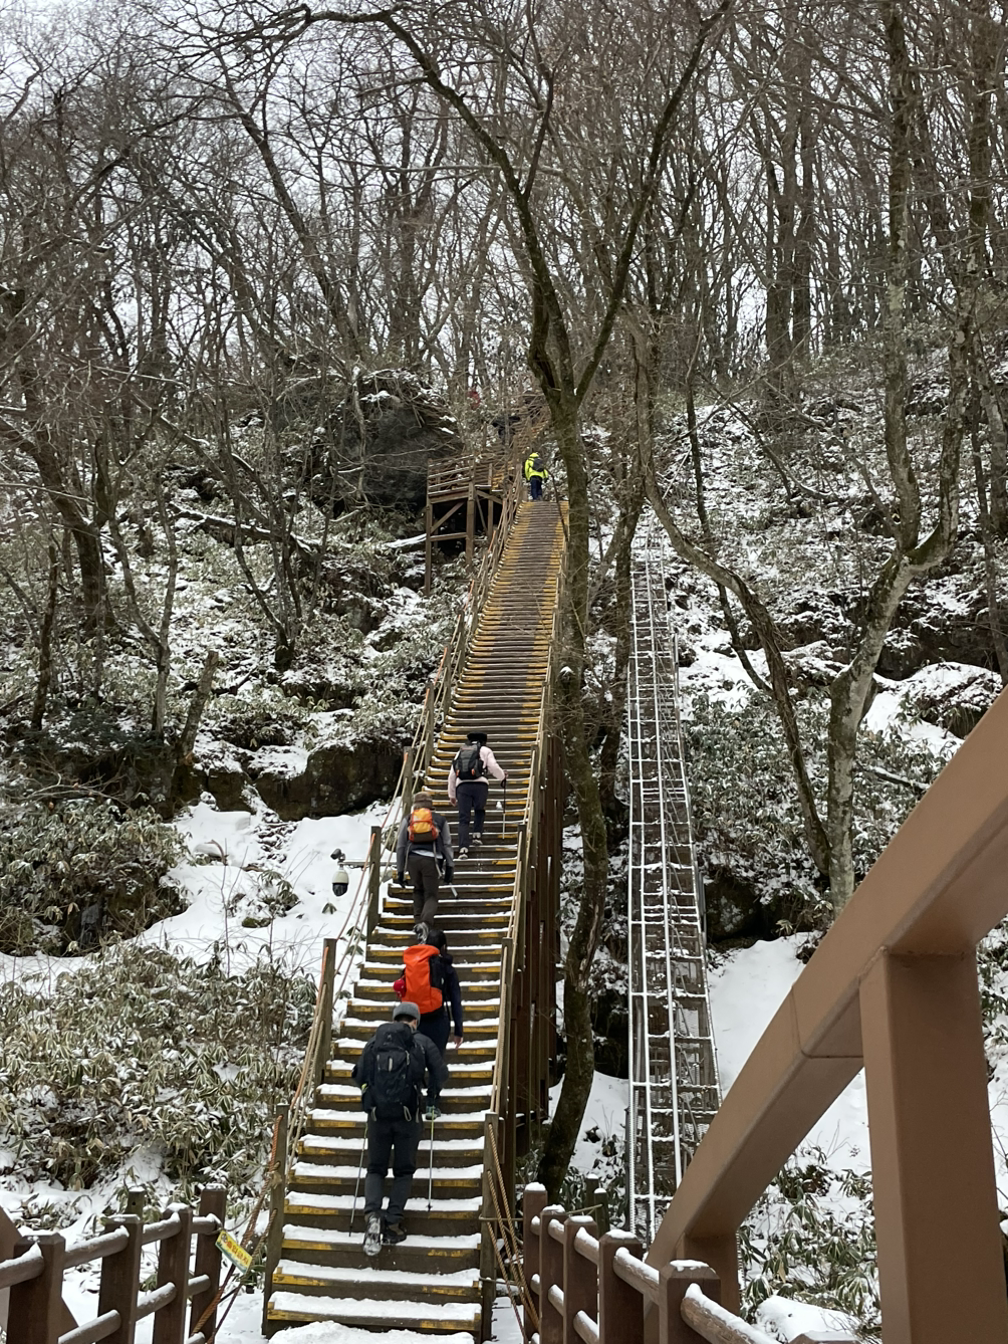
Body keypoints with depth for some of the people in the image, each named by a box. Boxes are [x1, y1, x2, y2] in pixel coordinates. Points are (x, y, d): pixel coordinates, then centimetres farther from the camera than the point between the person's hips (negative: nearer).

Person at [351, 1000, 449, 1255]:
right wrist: (432, 1102, 13)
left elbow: (358, 1074, 9)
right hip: (408, 1114, -2)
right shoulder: (422, 1042, 7)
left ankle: (372, 1214, -11)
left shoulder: (376, 1041, 12)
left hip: (377, 1113, 2)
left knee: (375, 1169, 13)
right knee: (404, 1170, 13)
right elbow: (440, 1073, -1)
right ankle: (393, 1223, 1)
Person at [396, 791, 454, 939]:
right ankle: (425, 923, -24)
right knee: (431, 896, 1)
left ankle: (418, 920, 12)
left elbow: (400, 847, 14)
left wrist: (400, 871, 18)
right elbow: (447, 845, 9)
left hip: (412, 860, 2)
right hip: (431, 860, -2)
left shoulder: (408, 819, 15)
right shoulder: (440, 820, 14)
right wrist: (450, 867, 12)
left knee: (418, 891, 24)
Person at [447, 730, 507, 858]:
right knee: (480, 811, 24)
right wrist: (503, 775, 26)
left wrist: (451, 795, 29)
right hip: (480, 785, -2)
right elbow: (493, 767, 6)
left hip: (462, 785, 2)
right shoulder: (485, 750, 18)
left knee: (464, 819, 1)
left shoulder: (460, 752, 28)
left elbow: (452, 775, 24)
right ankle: (477, 835, 7)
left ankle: (463, 848, -12)